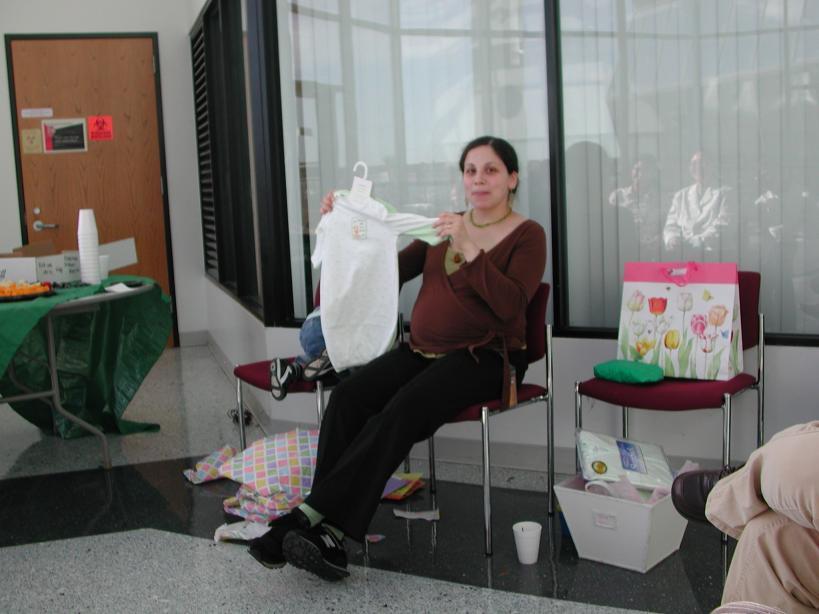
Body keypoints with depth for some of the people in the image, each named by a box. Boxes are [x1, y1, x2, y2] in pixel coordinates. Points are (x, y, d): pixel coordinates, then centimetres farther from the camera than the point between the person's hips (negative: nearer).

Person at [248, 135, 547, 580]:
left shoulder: (528, 235, 1)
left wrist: (469, 248, -23)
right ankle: (328, 533, -29)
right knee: (348, 396, -24)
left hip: (485, 357, -5)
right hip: (423, 351, 5)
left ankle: (309, 515, -31)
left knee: (402, 410, -33)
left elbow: (511, 305, -15)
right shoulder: (445, 227, 18)